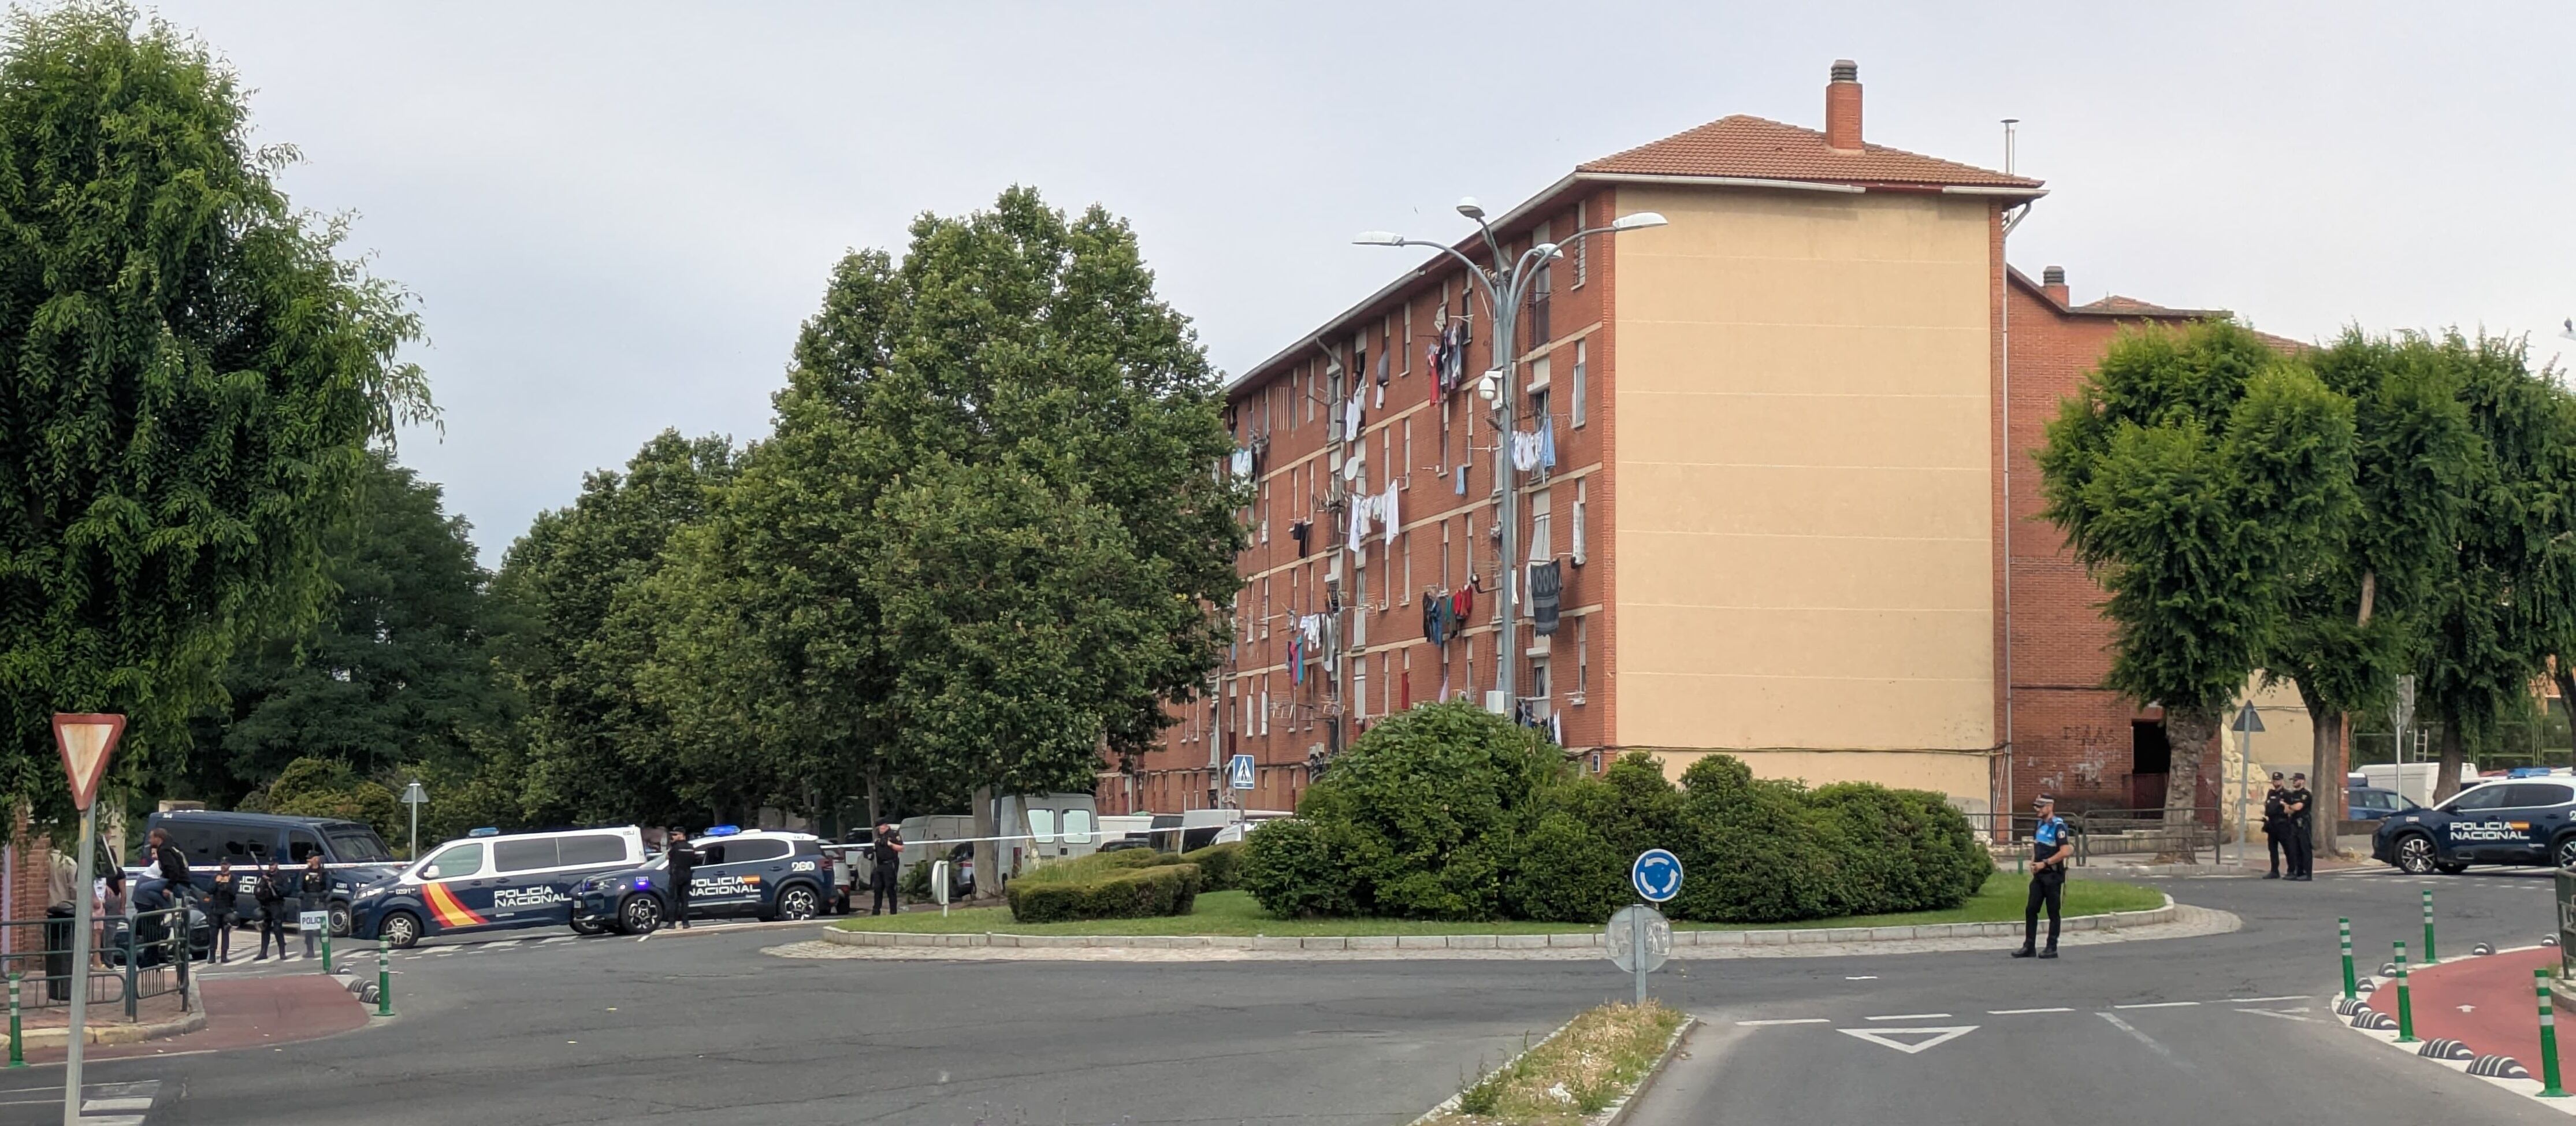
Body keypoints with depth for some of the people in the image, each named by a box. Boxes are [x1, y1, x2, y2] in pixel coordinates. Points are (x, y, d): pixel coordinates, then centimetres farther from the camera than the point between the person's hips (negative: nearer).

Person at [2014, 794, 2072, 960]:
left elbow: (2065, 852, -21)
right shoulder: (2040, 825, 13)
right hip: (2039, 875, 8)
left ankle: (2052, 948, 8)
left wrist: (2044, 863, -19)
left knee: (2053, 912, 1)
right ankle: (2029, 946, 11)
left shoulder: (2058, 826, -13)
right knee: (2030, 910, 6)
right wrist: (2033, 863, 6)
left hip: (2053, 875, -8)